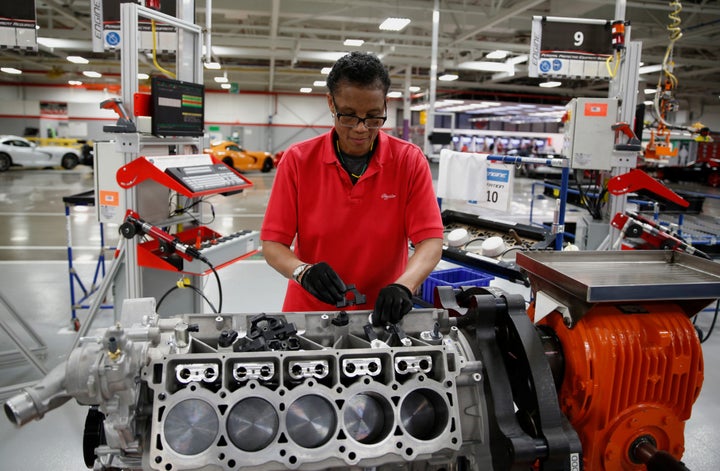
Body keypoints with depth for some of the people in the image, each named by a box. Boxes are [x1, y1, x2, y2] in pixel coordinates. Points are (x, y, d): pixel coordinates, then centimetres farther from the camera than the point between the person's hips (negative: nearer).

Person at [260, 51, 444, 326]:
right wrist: (303, 271, -23)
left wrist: (403, 286, -26)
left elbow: (431, 242, -9)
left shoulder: (410, 161, -4)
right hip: (309, 311, 0)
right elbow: (272, 244, -4)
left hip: (381, 317, 1)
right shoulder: (297, 160, -4)